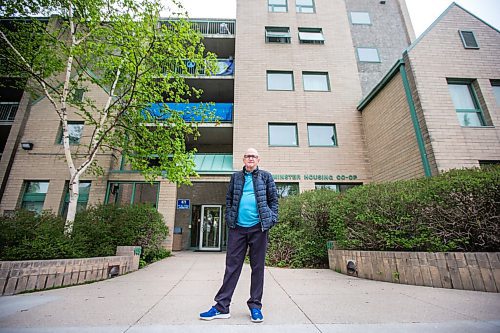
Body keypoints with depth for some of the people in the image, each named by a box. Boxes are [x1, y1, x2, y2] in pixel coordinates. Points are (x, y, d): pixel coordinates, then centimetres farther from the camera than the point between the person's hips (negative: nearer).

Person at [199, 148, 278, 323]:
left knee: (258, 267, 8)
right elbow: (228, 199, 14)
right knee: (232, 266, 6)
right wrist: (229, 218, 4)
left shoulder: (266, 176, 8)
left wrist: (272, 219, -2)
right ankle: (221, 307, 16)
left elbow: (273, 199, 8)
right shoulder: (236, 177, 13)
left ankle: (255, 306, 22)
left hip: (258, 227, -1)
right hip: (238, 228, 2)